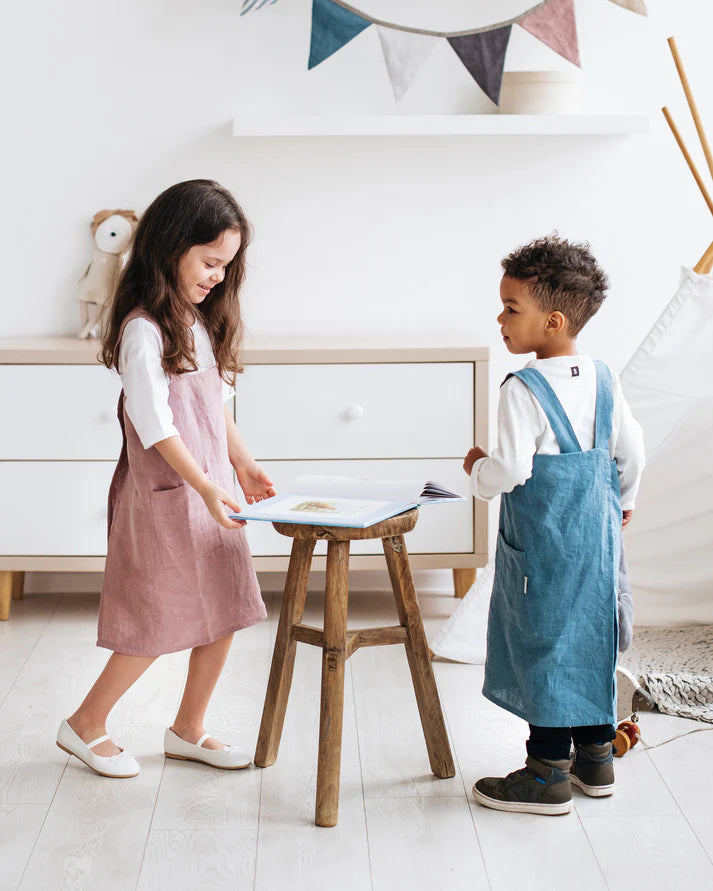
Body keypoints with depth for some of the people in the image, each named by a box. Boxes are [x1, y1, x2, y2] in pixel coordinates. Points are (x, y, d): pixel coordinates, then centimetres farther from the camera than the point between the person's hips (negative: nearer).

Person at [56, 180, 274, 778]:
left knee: (224, 614, 9)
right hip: (166, 492, -8)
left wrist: (242, 462, 14)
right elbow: (154, 423, -22)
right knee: (160, 623, 0)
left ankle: (189, 730, 24)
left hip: (211, 486, 8)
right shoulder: (144, 329, -17)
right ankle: (85, 726, 18)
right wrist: (205, 487, -26)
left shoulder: (201, 319, 11)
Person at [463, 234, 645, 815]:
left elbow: (511, 470, -22)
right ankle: (596, 758, 28)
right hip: (596, 535, 7)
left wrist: (477, 467, -1)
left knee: (543, 642, 2)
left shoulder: (524, 390, -18)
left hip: (543, 540, -7)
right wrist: (621, 501, 26)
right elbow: (632, 452, 9)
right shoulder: (603, 379, 3)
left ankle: (548, 775, 9)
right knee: (591, 635, 16)